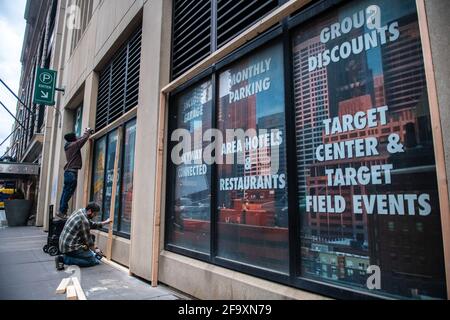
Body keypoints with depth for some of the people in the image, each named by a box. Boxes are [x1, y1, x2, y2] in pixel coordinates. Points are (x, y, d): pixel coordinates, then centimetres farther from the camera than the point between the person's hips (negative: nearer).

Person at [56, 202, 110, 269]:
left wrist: (105, 222, 19)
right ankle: (65, 259, -8)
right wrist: (95, 250, 5)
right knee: (93, 260, -7)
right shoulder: (84, 220, -21)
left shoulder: (81, 211, 5)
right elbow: (88, 239, -10)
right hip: (70, 247, -10)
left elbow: (91, 224, 21)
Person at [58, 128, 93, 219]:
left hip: (68, 171, 9)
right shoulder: (74, 145, -6)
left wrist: (86, 132, 32)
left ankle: (61, 210, 11)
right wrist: (88, 131, 13)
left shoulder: (68, 146, 18)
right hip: (72, 172, -9)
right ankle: (62, 211, -6)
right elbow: (84, 139, -5)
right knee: (68, 192, -7)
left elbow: (80, 140, 31)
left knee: (66, 192, 9)